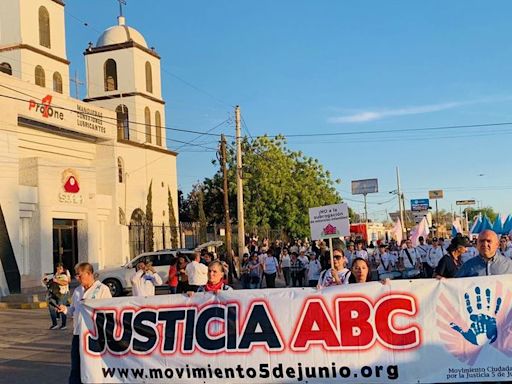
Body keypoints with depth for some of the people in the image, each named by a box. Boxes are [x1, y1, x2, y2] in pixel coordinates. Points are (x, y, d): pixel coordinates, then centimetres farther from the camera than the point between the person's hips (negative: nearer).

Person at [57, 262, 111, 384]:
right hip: (78, 333, 6)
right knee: (76, 366, 6)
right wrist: (65, 309, 1)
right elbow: (73, 310, 21)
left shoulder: (102, 289, -4)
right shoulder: (77, 291, 15)